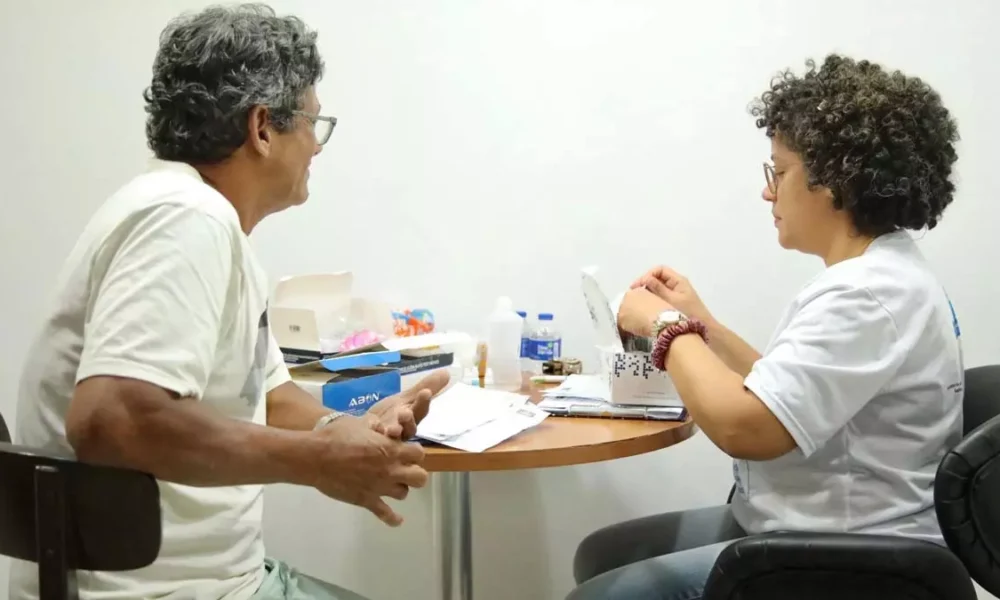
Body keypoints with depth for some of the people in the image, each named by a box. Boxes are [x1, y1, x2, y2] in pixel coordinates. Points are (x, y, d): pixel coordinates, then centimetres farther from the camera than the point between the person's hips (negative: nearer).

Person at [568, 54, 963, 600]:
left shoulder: (873, 294, -24)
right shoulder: (872, 276, 11)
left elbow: (744, 426, -31)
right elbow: (781, 395, 16)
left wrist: (667, 327, -15)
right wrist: (700, 323, 9)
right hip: (804, 531, 10)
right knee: (602, 554, 12)